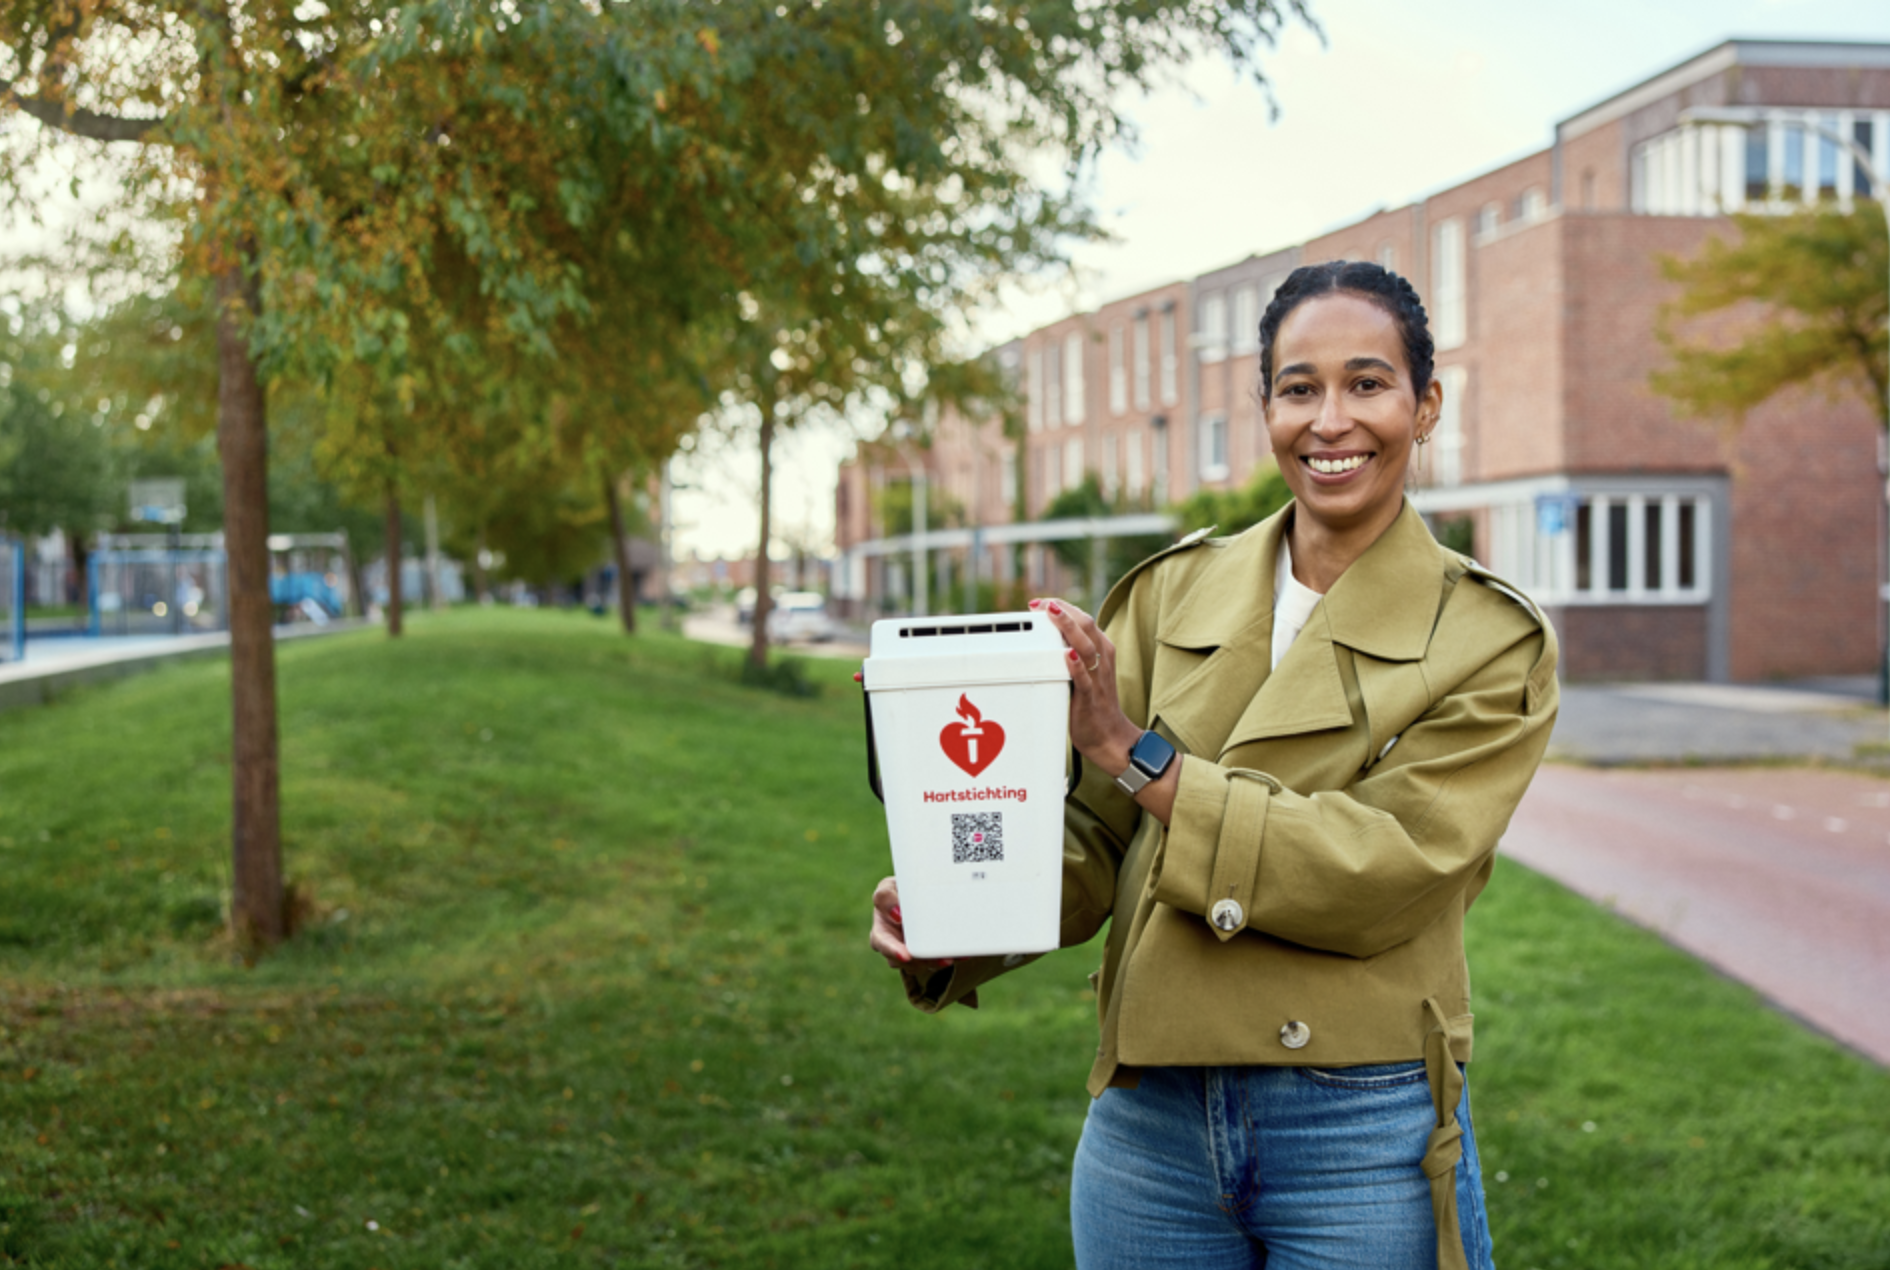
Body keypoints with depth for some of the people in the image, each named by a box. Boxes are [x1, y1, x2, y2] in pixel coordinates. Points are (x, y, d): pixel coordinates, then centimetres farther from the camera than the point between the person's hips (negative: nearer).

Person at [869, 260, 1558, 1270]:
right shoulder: (1172, 594, 5)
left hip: (1360, 1142, -3)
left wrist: (1139, 754, -19)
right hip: (1150, 1123, 3)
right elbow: (1097, 837, 3)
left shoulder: (1492, 639, -4)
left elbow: (1387, 870, -16)